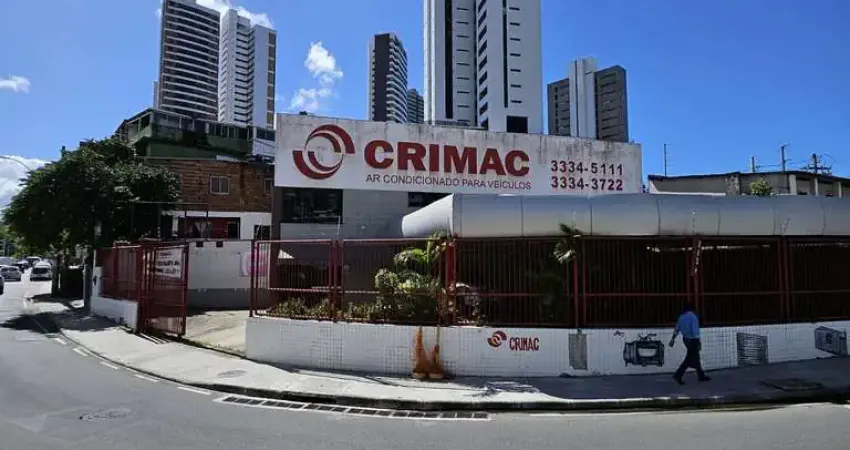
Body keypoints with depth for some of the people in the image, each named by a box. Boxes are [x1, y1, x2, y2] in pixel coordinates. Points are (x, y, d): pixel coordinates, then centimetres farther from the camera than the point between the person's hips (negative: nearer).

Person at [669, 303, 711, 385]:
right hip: (692, 340, -8)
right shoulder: (693, 317, -17)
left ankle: (701, 376, 28)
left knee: (695, 357, 19)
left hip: (686, 339, 8)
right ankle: (678, 375, -8)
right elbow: (695, 330, -24)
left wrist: (673, 339, 20)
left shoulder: (682, 317, 6)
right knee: (689, 359, -3)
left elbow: (676, 329, 12)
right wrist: (699, 342, -21)